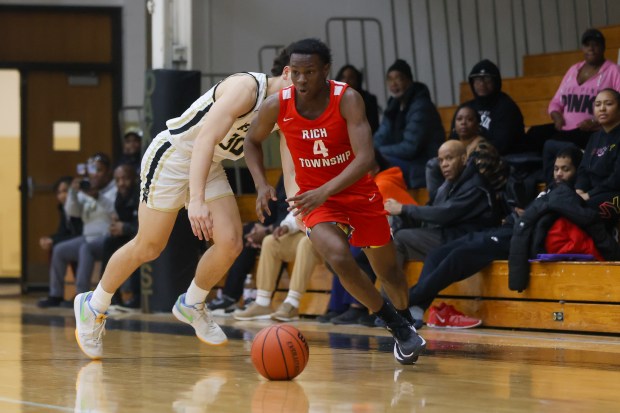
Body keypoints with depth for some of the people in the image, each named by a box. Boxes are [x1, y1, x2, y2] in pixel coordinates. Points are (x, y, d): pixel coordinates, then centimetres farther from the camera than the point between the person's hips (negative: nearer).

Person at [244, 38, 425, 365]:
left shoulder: (347, 100, -25)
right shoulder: (276, 106, -18)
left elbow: (365, 159, -33)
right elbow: (253, 142, 4)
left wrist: (325, 190, -44)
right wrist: (261, 184, -12)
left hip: (358, 192, 0)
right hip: (315, 197, 0)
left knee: (388, 270, 13)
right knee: (339, 258, -27)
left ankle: (407, 322, 47)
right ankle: (396, 326, -6)